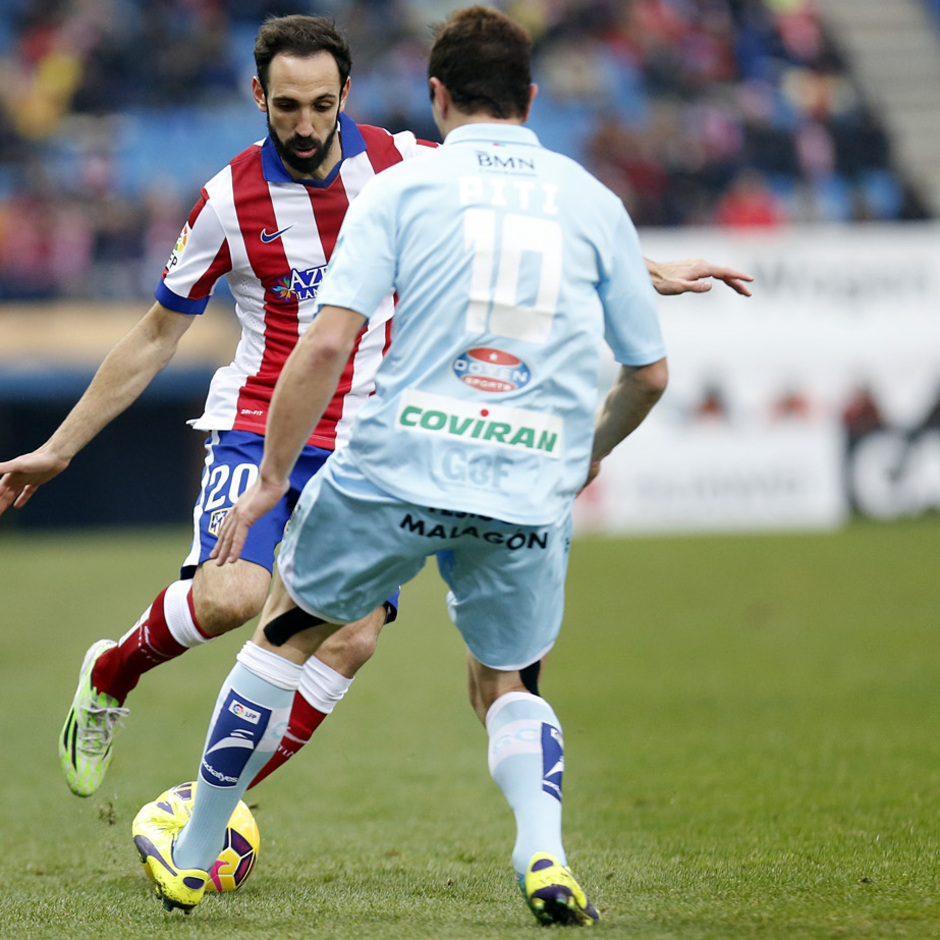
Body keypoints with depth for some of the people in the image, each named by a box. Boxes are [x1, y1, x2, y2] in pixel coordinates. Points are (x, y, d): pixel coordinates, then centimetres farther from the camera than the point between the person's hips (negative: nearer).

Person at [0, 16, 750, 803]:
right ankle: (108, 679, 4)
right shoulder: (231, 201, -5)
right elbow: (156, 337, 6)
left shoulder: (407, 168, -2)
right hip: (259, 429, -2)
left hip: (370, 446, 2)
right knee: (230, 597, -27)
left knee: (353, 638, -13)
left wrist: (653, 274, 9)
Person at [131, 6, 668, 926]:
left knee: (287, 630, 21)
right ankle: (543, 852, -6)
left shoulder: (400, 186, 2)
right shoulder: (593, 201, 9)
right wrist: (587, 456, 33)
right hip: (530, 497, 2)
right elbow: (647, 373, 13)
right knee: (506, 685, 22)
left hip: (395, 470, -2)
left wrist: (270, 480, 0)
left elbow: (325, 343, -8)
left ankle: (193, 854, 28)